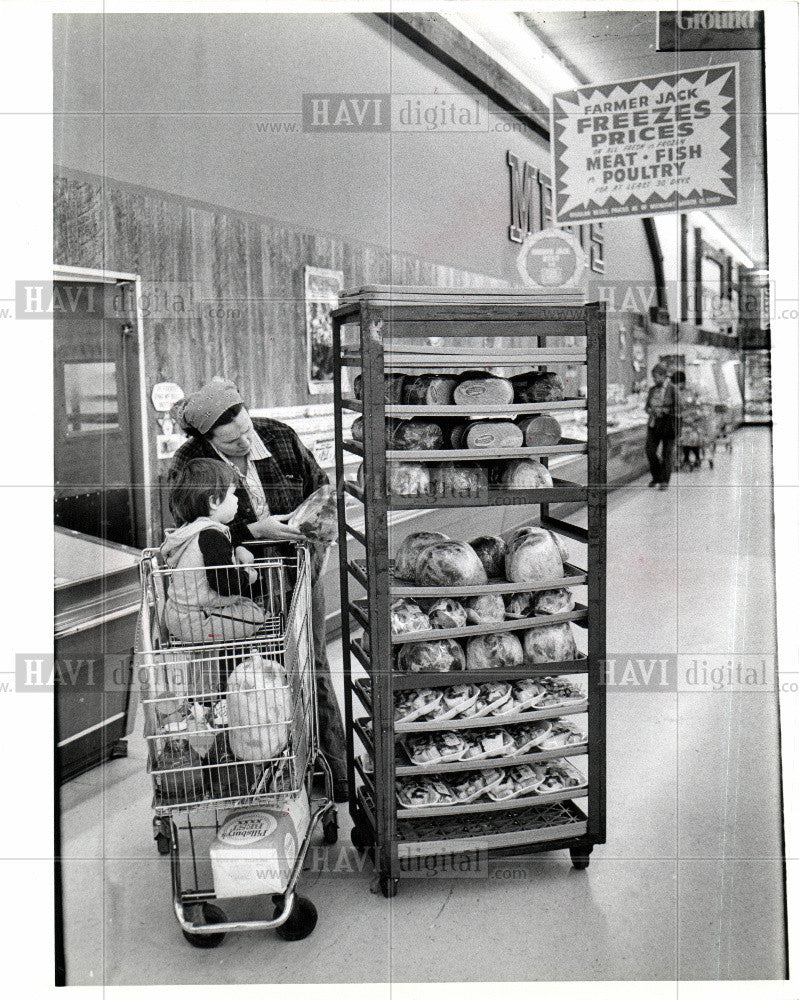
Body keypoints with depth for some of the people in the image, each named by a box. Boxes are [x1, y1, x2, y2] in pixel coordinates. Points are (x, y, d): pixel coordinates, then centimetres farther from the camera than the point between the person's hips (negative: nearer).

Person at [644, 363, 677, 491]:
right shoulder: (652, 390, 13)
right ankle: (656, 477, 17)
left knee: (666, 454, -1)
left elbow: (676, 408, -7)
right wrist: (652, 410, -3)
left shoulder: (672, 389, -5)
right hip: (653, 424, 5)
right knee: (650, 451, -2)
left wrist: (663, 410, -15)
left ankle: (665, 482, 4)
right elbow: (647, 407, 18)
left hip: (668, 424, -5)